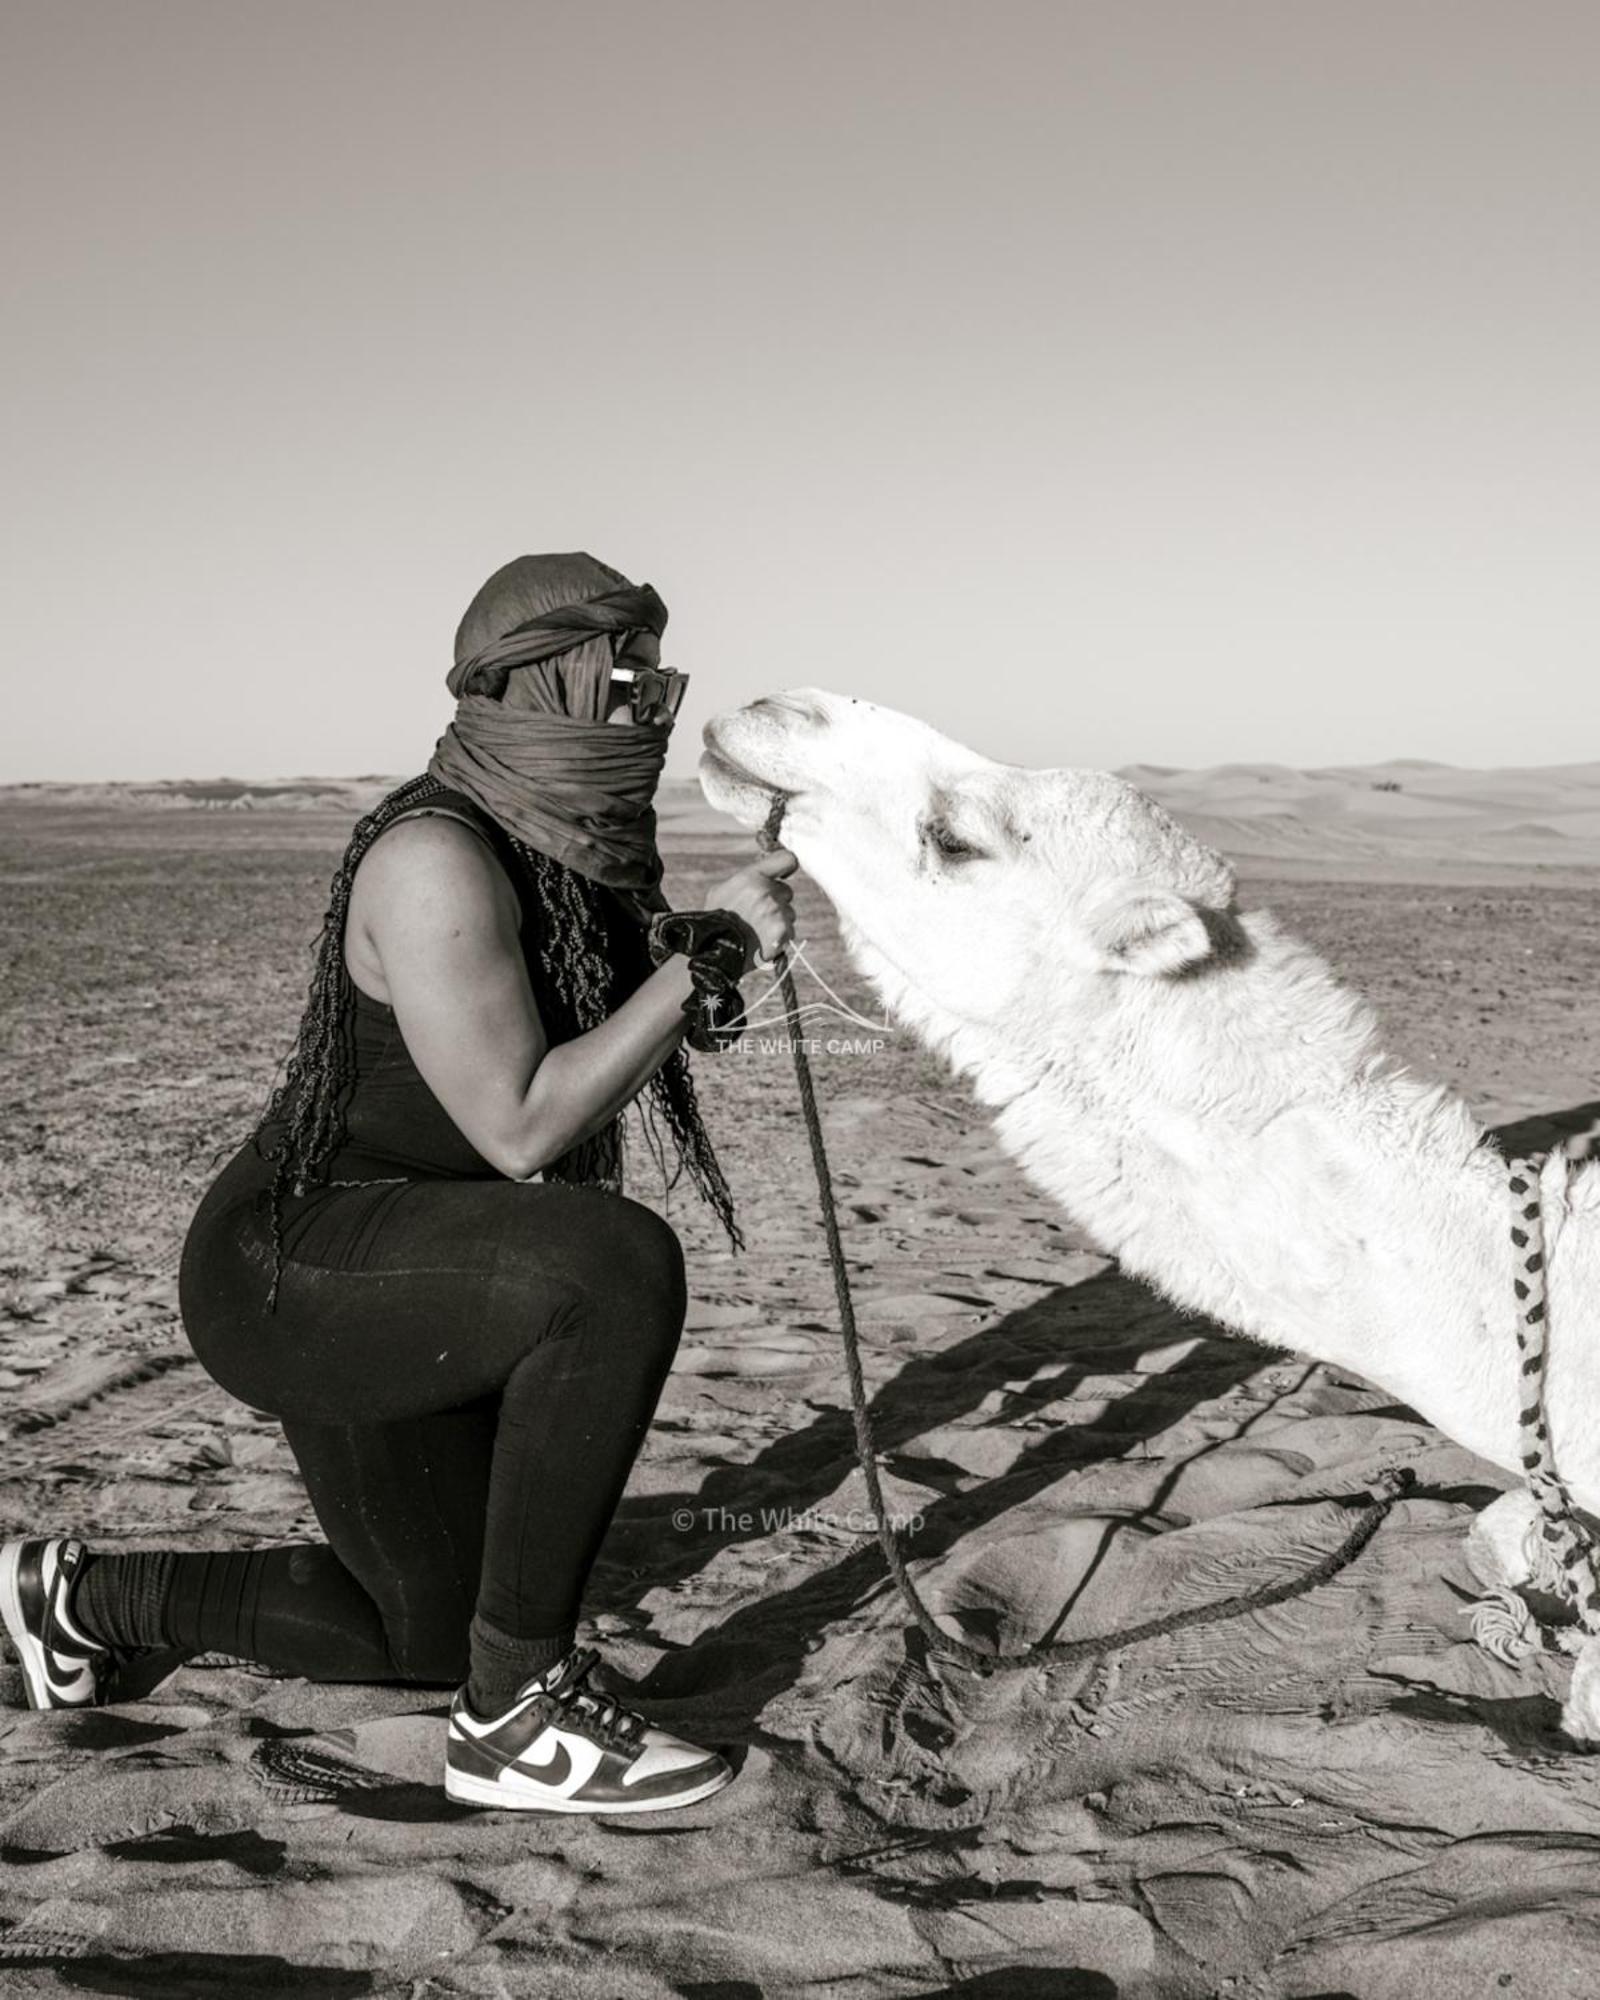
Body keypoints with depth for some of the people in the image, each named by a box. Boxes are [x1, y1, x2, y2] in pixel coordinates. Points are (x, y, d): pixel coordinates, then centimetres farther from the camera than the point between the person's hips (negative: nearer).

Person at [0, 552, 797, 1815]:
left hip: (416, 1274, 10)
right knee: (619, 1268, -35)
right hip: (299, 1270, -10)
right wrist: (706, 957, -25)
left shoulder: (564, 850, 3)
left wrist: (716, 944, -3)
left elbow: (629, 1038, 13)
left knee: (433, 1638, 20)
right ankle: (516, 1711, -20)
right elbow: (520, 1130, -28)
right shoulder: (438, 858, -25)